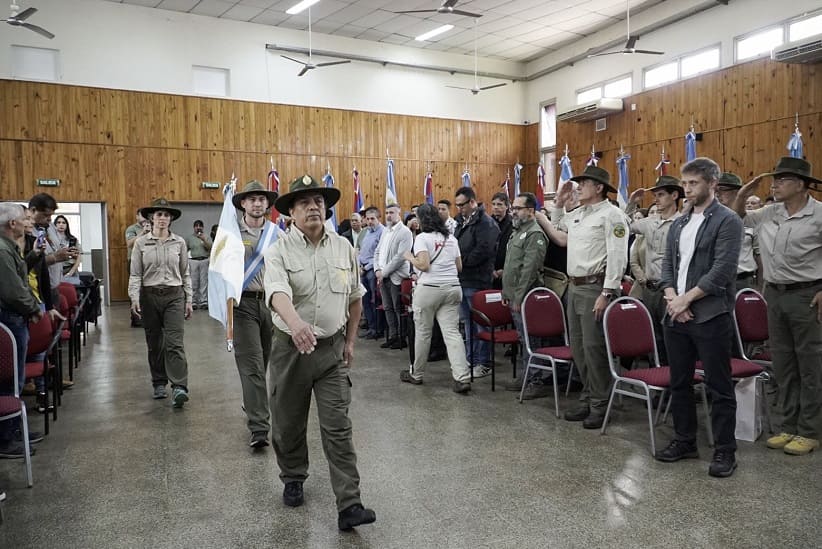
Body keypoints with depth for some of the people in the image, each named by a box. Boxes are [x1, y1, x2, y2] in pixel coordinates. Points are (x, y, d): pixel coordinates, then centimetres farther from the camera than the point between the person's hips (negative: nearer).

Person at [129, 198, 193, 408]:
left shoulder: (179, 243, 4)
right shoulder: (141, 243, 2)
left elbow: (185, 274, 8)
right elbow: (135, 274, 1)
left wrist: (189, 300, 6)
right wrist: (134, 297, -12)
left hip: (174, 295, -1)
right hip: (150, 295, 1)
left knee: (174, 342, -10)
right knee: (154, 343, 10)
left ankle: (179, 388, -15)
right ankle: (159, 383, 24)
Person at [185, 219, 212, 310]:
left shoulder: (207, 237, 11)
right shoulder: (189, 237, 11)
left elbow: (210, 248, 0)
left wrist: (204, 240, -12)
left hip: (204, 261, 0)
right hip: (193, 261, 0)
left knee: (204, 282, -3)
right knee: (193, 283, -2)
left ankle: (204, 301, -1)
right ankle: (193, 302, 2)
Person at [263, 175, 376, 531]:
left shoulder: (343, 248, 2)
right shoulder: (278, 251, -8)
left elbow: (355, 298, 12)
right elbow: (278, 293, -28)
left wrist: (350, 341, 12)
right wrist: (296, 323, -48)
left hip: (332, 348, 1)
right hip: (291, 346, -1)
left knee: (338, 427, -2)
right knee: (288, 423, 15)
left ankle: (349, 505, 2)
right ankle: (293, 479, 40)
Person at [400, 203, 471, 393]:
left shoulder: (422, 238, -6)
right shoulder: (451, 238, 13)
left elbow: (423, 265, -16)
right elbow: (459, 266, 14)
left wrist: (410, 257, 2)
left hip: (429, 288, -5)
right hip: (452, 288, 5)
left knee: (423, 332, 7)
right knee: (452, 332, 1)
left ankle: (416, 374, 21)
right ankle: (462, 377, -8)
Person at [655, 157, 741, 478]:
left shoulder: (727, 221, -6)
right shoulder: (678, 224, 14)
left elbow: (723, 270, -15)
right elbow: (667, 264, 12)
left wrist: (687, 298, -14)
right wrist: (672, 298, -4)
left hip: (710, 316, -6)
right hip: (676, 315, 7)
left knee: (719, 386, 3)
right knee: (679, 382, 14)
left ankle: (724, 450, 16)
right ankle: (684, 440, 27)